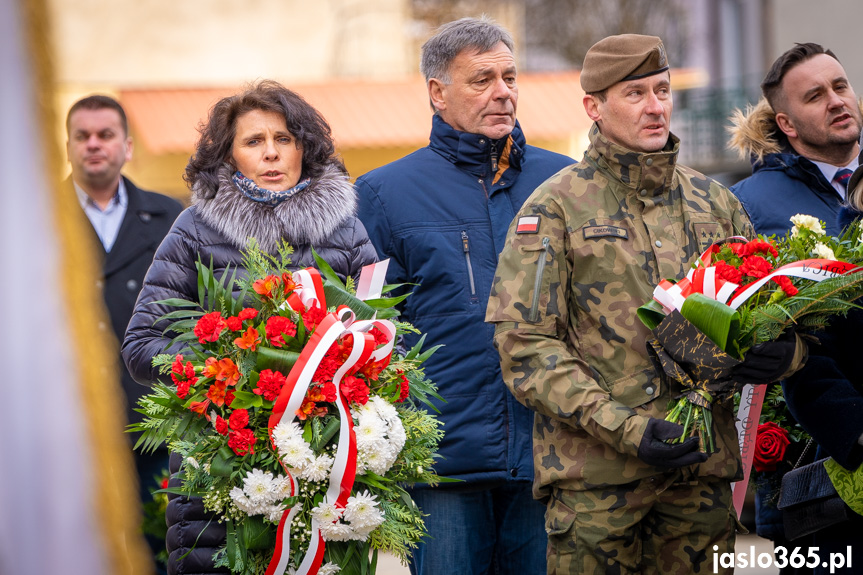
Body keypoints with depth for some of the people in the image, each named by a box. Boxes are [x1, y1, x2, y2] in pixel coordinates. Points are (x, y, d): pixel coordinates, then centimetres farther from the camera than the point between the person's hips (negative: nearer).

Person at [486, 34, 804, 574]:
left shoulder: (714, 202, 14)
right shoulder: (556, 207, -1)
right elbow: (524, 344, -8)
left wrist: (779, 353, -7)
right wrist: (624, 429, -18)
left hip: (703, 468, 4)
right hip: (595, 470, -4)